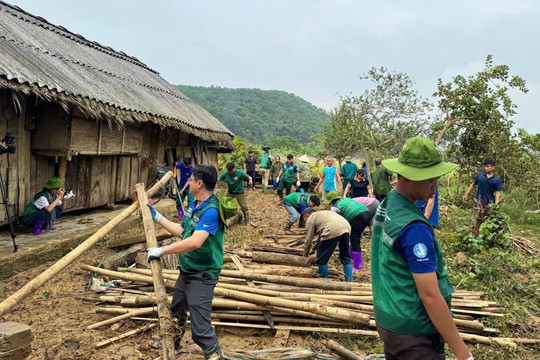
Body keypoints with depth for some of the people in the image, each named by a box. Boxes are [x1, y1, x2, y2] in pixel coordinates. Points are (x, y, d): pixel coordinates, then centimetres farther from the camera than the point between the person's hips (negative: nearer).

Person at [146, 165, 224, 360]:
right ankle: (172, 344, 56)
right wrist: (157, 217, 17)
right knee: (176, 312, 30)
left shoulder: (211, 210, -26)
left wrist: (161, 251, -30)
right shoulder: (193, 204, 5)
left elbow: (195, 242, -37)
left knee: (200, 328, -9)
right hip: (186, 270, 10)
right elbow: (182, 231, 16)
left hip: (201, 276, -10)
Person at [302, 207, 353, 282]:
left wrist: (305, 255, 29)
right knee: (345, 258, 22)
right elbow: (322, 236, 45)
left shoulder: (310, 219, 15)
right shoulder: (321, 214, 39)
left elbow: (308, 240, 14)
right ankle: (349, 281, 24)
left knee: (322, 259, 9)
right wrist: (314, 247, 50)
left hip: (333, 231, -8)